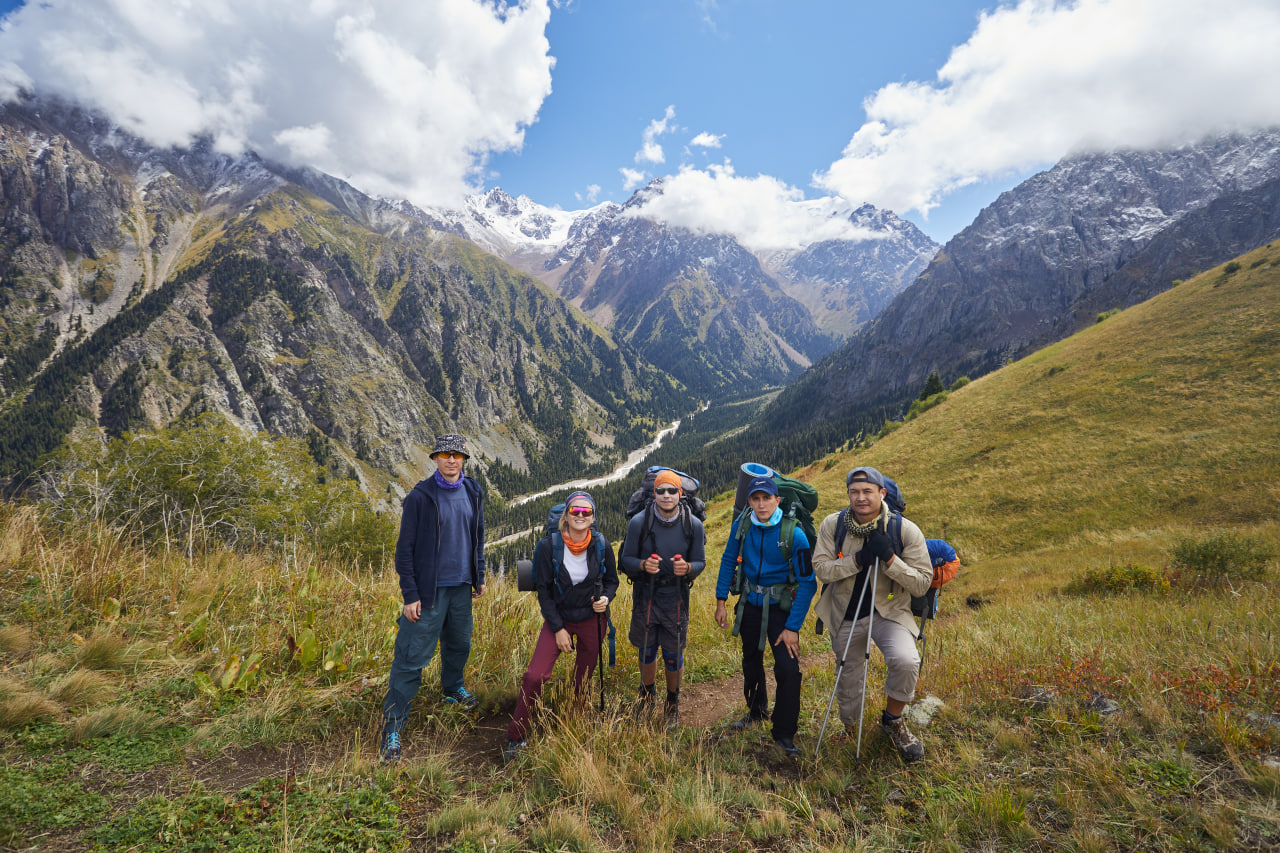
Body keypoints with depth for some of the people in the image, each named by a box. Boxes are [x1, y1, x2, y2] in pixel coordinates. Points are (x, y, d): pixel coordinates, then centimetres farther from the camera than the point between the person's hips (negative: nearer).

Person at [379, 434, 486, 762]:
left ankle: (453, 689, 47)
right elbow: (405, 549, -10)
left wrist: (479, 577, 15)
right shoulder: (420, 497, -13)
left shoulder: (473, 493, 3)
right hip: (430, 589, -5)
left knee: (459, 643, 21)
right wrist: (410, 595, -12)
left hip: (461, 587, 5)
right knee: (413, 656, -2)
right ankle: (392, 726, 11)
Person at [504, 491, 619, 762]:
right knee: (534, 676, -12)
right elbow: (544, 590, -9)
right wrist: (558, 629, -11)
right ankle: (515, 738, 6)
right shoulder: (549, 546, -14)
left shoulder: (601, 545, -9)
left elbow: (611, 580, 6)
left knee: (584, 676, 14)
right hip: (558, 620, -2)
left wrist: (606, 598, -16)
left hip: (591, 620, 2)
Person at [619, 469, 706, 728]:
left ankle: (673, 703, 34)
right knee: (647, 651, 16)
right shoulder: (638, 522, -11)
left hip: (676, 598, 0)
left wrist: (687, 568, -24)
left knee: (673, 655, 8)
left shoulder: (693, 525, -8)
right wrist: (643, 565, -26)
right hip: (645, 597, 0)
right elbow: (626, 559, -4)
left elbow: (700, 562, 0)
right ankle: (648, 694, 44)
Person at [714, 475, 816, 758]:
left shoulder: (794, 534, -22)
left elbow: (807, 583, -17)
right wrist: (721, 602, 1)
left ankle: (785, 735, 6)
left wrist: (793, 627, -18)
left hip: (780, 607, -4)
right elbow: (729, 561, 3)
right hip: (750, 602, 4)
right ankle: (757, 712, 45)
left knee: (788, 669, -13)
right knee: (751, 662, 19)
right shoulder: (742, 524, -11)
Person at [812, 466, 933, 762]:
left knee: (906, 661, -29)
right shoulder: (833, 524, -10)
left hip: (889, 614, -2)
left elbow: (922, 584, -14)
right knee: (849, 680, 15)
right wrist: (858, 560, -26)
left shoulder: (906, 530, -15)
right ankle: (849, 731, 46)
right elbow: (820, 569, -13)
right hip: (845, 616, 2)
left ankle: (893, 721, 1)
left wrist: (889, 559, -29)